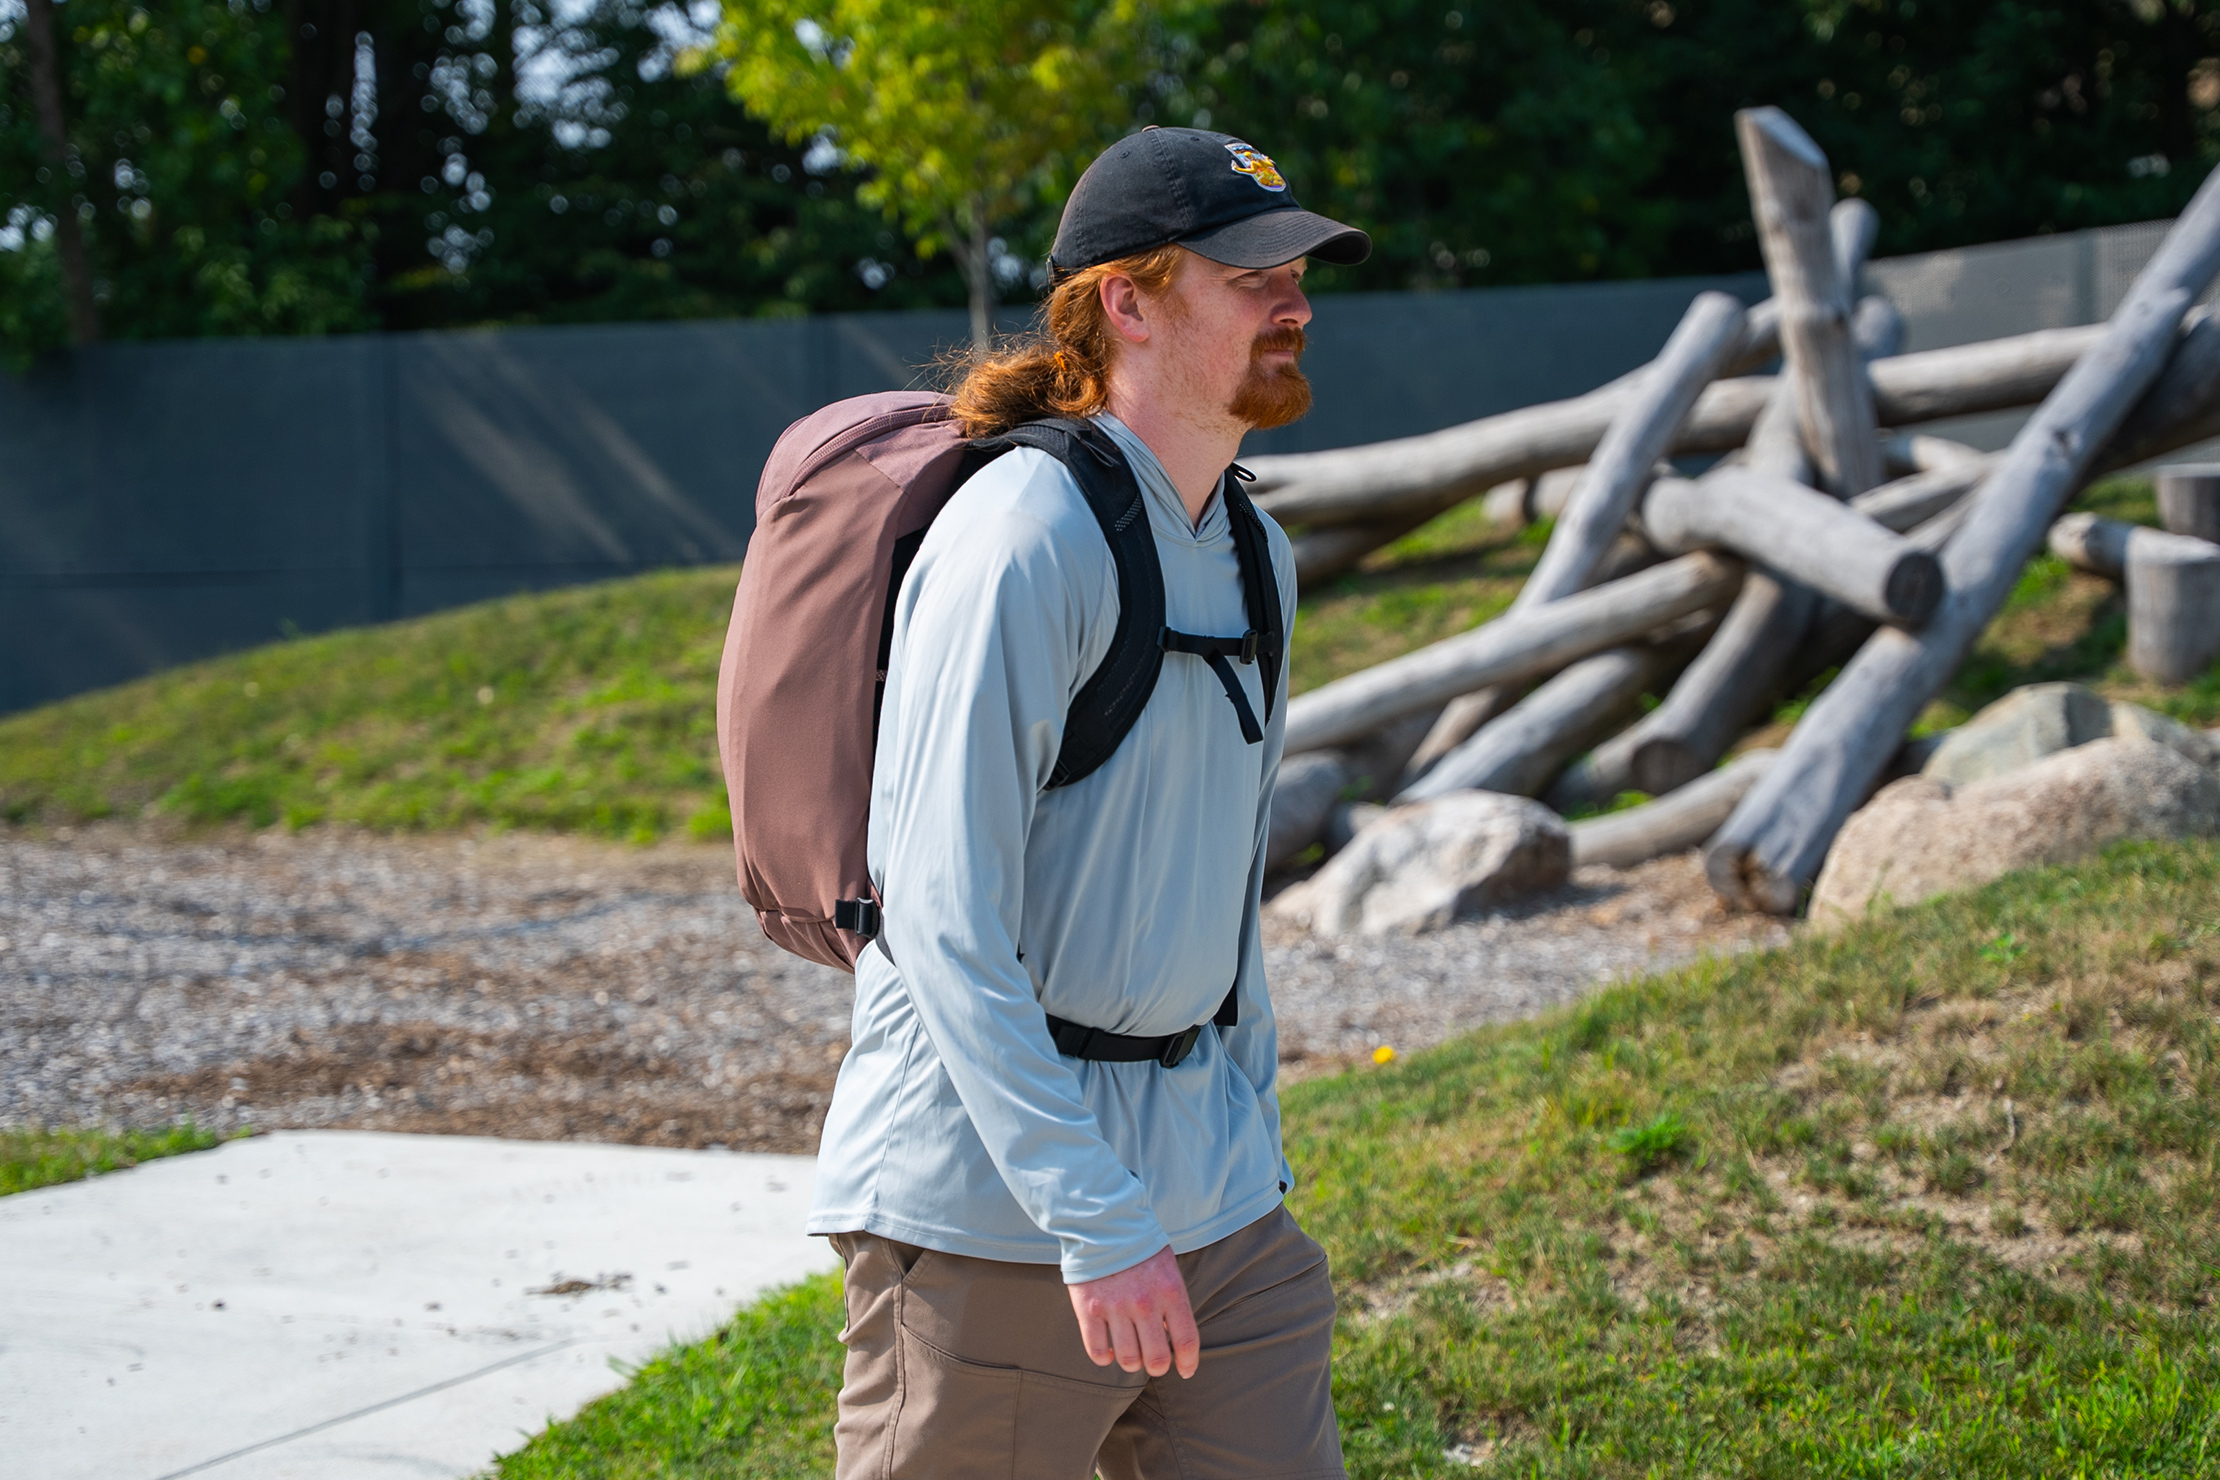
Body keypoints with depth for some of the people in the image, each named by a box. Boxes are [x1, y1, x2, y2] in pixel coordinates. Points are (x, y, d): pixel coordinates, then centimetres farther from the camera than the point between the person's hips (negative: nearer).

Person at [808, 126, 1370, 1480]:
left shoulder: (1254, 555, 11)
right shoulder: (1023, 540, -16)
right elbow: (946, 921, -21)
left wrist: (1255, 1148, 19)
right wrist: (1094, 1221, -23)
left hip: (1209, 1201, 8)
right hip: (992, 1201, -8)